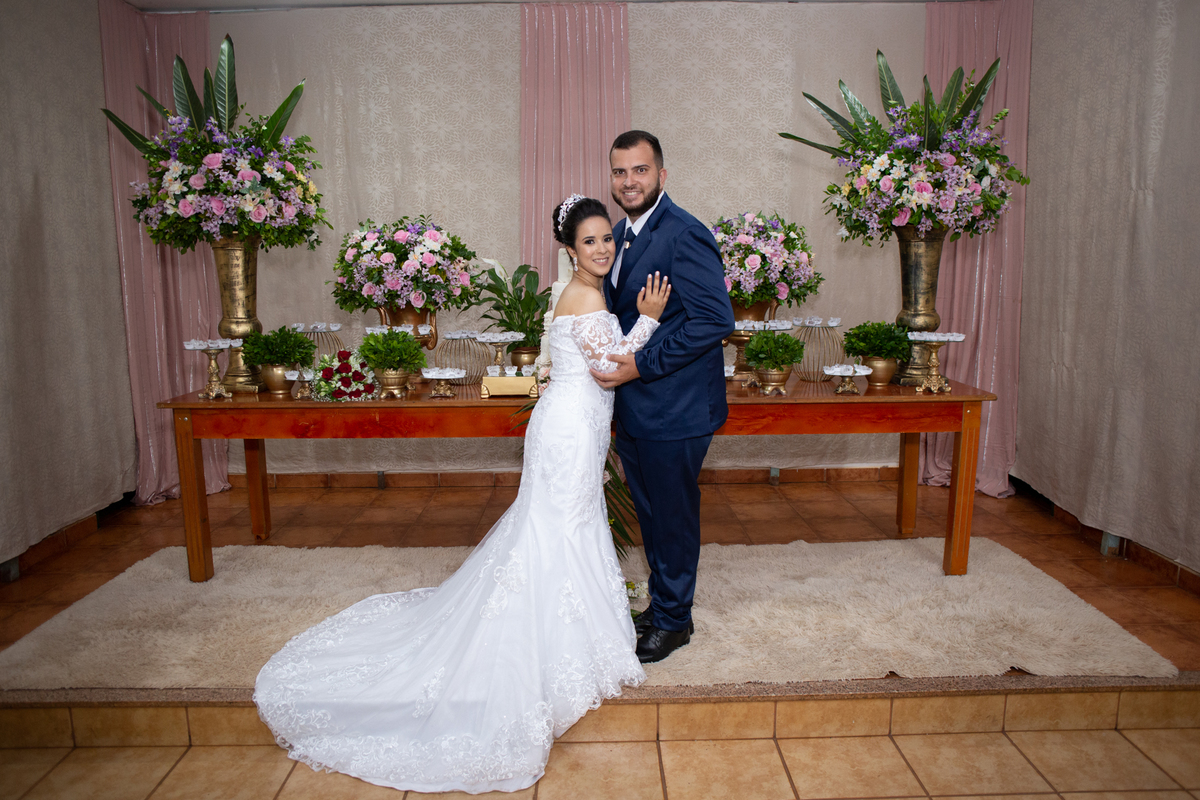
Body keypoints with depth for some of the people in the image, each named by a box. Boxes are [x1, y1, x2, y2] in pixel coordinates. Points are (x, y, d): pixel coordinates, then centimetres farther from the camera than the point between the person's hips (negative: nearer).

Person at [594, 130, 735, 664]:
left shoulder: (685, 235, -18)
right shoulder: (622, 233, 10)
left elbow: (716, 318, -24)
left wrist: (642, 364, -23)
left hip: (675, 409, -8)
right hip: (632, 405, 9)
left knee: (673, 516, 8)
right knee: (649, 513, 20)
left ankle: (673, 620, 28)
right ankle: (660, 604, 39)